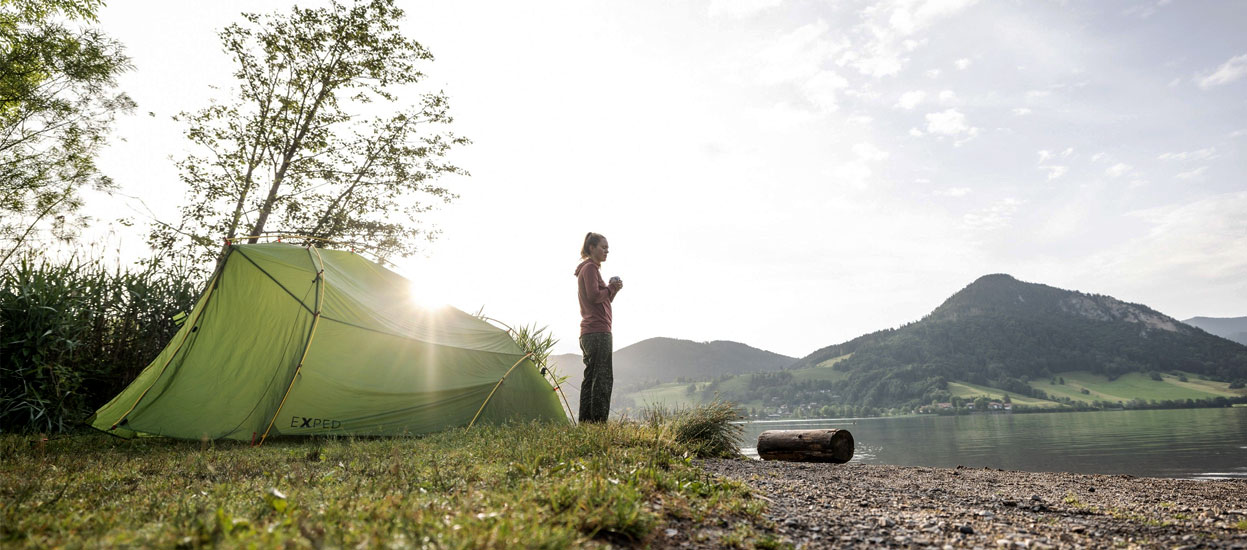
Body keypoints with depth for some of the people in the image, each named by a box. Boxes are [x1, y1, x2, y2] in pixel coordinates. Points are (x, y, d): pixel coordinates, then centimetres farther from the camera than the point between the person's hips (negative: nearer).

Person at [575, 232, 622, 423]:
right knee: (603, 378, -10)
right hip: (598, 331, -11)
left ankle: (585, 421, 13)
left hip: (589, 332, 11)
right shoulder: (590, 268, -7)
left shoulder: (590, 268, 25)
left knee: (591, 378, 10)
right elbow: (594, 296, -20)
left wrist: (613, 289, 8)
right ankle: (599, 421, -10)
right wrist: (612, 288, -4)